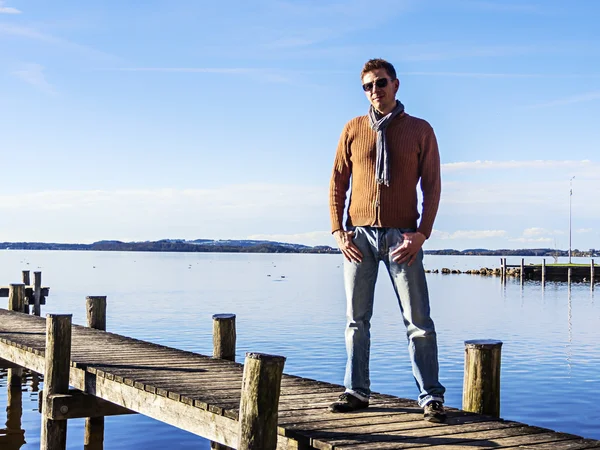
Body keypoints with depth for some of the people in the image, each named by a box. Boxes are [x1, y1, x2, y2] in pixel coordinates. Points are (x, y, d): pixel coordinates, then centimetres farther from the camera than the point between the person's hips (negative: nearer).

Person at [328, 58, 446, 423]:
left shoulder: (420, 130, 4)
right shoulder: (354, 129, 9)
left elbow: (432, 186, 3)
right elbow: (338, 182, 10)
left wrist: (422, 233, -8)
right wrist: (338, 230, 0)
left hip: (402, 236, -2)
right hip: (359, 235, 2)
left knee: (418, 321, -3)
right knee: (357, 319, 7)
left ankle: (431, 397, 3)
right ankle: (357, 392, 16)